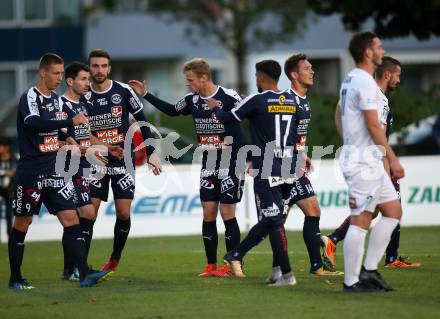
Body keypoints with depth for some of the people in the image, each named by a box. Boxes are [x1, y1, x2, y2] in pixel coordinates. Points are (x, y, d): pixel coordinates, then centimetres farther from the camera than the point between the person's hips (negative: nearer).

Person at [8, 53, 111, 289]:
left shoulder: (54, 98, 13)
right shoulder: (30, 97, -12)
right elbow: (33, 123, -33)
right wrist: (71, 122, -36)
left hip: (53, 170, 7)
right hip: (31, 170, -7)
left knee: (71, 218, -5)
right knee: (22, 223, 4)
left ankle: (84, 274, -12)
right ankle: (15, 278, 14)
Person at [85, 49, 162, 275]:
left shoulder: (123, 91, -4)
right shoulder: (83, 97, -1)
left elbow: (142, 121, 5)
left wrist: (151, 153, 1)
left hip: (123, 162, 0)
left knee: (123, 214, -3)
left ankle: (114, 260, 16)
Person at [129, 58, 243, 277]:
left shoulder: (228, 97, -15)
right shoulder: (193, 100, 6)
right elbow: (172, 111, 24)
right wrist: (145, 95, 23)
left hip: (230, 166, -6)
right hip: (208, 166, 6)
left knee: (227, 214, -5)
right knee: (208, 214, 3)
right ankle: (211, 266, 8)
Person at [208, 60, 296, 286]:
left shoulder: (257, 100, -9)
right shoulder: (293, 100, 9)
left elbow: (226, 118, 2)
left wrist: (215, 108, 24)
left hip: (266, 171, -7)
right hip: (289, 170, 7)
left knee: (273, 221, -5)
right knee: (268, 220, 14)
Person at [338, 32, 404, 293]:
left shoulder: (350, 80, 16)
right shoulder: (365, 82, -15)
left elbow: (341, 117, 22)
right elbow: (373, 126, -19)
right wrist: (393, 159, -16)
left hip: (369, 161, 10)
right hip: (364, 161, -10)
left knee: (393, 210, 12)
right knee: (361, 220, -7)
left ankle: (369, 270, 11)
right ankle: (352, 282, -3)